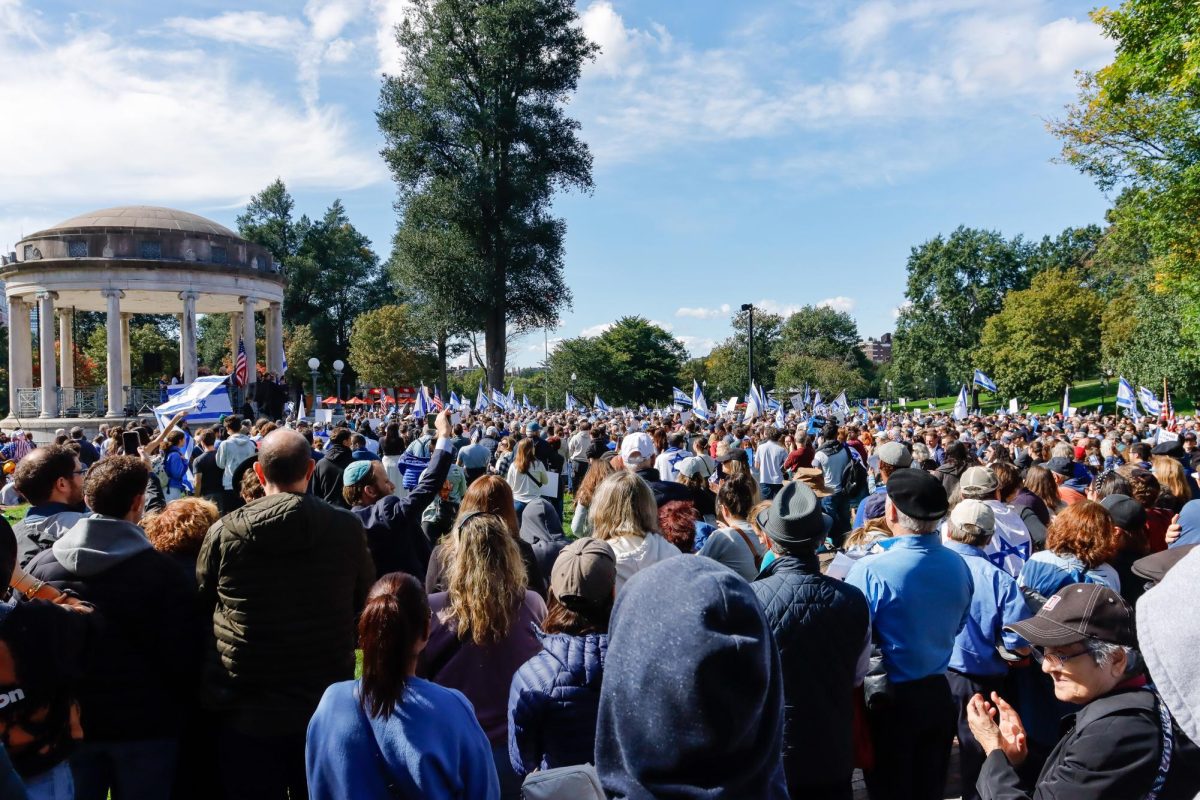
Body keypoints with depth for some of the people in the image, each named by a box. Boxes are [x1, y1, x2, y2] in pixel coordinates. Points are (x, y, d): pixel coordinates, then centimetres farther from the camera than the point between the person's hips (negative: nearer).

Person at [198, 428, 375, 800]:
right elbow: (364, 602, 4)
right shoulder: (348, 529, -11)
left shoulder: (224, 532, -12)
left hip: (246, 711, 0)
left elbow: (201, 604, 4)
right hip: (327, 707, 1)